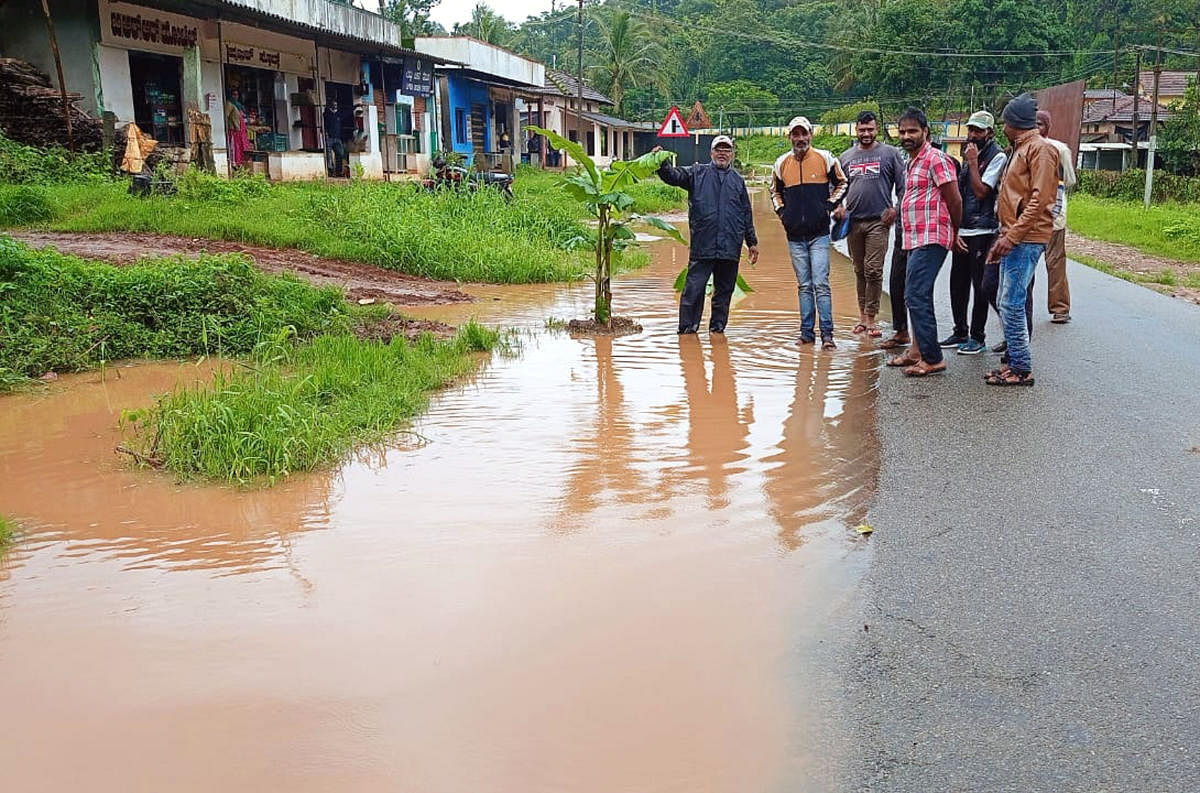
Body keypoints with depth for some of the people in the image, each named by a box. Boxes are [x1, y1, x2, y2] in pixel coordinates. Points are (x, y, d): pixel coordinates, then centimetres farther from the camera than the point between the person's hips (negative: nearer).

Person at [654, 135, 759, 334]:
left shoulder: (737, 180, 17)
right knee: (694, 288, -5)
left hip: (730, 248, 3)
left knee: (724, 291, 8)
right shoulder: (697, 173, 9)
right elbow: (674, 176, -5)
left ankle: (717, 328, 18)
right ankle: (687, 328, 1)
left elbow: (747, 214, 19)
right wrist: (662, 163, -25)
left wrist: (752, 242, 18)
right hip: (702, 247, -3)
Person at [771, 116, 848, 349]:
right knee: (804, 286, 8)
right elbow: (775, 191, 25)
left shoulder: (825, 159, 0)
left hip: (819, 233, -3)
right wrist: (781, 211, 10)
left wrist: (830, 206, 0)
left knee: (821, 284, -8)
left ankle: (827, 334, -6)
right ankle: (807, 332, 13)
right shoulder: (781, 163, 9)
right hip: (795, 235, 3)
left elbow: (841, 183, 11)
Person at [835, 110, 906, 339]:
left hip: (878, 221, -4)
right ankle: (862, 315, 19)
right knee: (859, 270, 10)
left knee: (873, 271, -9)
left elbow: (903, 185, 1)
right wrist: (838, 207, 3)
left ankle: (870, 318, -5)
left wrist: (895, 209, -10)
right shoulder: (846, 156, 13)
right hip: (853, 221, 4)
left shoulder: (889, 153, 3)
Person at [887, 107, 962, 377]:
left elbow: (955, 200, -10)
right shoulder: (912, 162, 18)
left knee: (916, 296, -13)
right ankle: (918, 350, 25)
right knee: (917, 296, 15)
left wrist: (954, 234, 2)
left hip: (930, 240, -10)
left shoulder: (935, 159, -11)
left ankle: (932, 359, -9)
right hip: (915, 240, 10)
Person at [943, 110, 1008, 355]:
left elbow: (981, 191, -16)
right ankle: (960, 332, 23)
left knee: (980, 285, -1)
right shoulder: (969, 154, 17)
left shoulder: (997, 156, -7)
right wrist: (954, 230, 15)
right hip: (961, 232, 8)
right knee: (958, 283, 12)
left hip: (982, 232, -8)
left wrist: (972, 162, -11)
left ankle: (977, 337, 6)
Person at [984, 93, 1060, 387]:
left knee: (1012, 304, -10)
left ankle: (1022, 369, -4)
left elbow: (1039, 199, -19)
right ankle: (1014, 361, 19)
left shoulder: (1040, 148, -10)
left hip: (1026, 239, -10)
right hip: (1013, 238, 10)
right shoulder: (1020, 149, 21)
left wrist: (1012, 236, -21)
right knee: (1008, 303, 12)